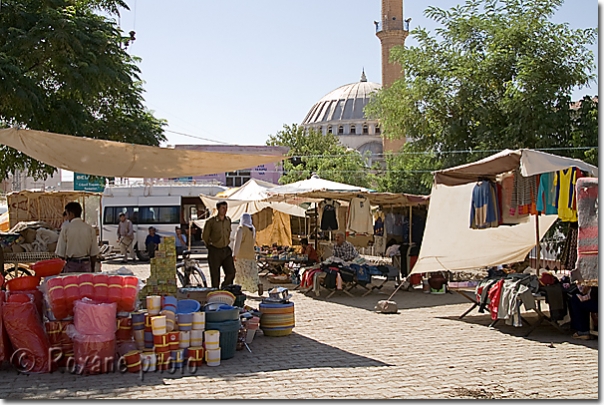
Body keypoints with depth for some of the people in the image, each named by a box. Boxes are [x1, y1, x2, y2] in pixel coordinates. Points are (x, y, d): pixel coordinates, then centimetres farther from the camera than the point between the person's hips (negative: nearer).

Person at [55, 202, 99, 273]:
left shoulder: (66, 229, -6)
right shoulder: (90, 229, 1)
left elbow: (60, 253, -4)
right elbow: (94, 253, 3)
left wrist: (61, 270, 7)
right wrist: (92, 269, 14)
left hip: (71, 265, -2)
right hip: (86, 265, 2)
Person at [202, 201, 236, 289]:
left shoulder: (228, 220, 6)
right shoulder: (210, 222, -10)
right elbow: (204, 236, 1)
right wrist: (210, 247, 9)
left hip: (226, 251, 4)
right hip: (214, 252, -4)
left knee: (231, 273, -3)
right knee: (215, 276, 0)